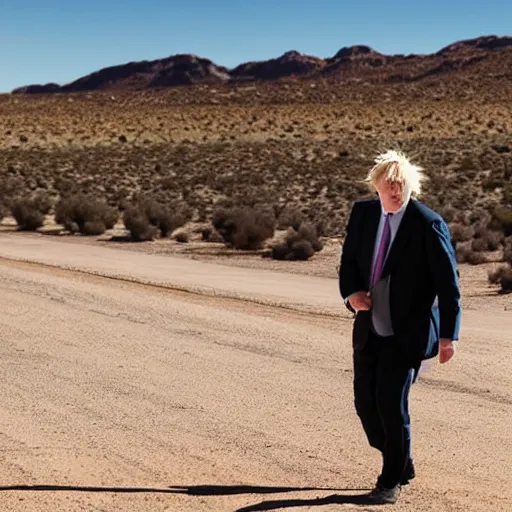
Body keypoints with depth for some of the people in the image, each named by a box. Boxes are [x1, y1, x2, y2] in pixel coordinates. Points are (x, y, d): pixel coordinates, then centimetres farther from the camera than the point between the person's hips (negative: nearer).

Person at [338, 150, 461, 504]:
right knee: (366, 404, 9)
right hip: (368, 330, 6)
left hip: (408, 333, -6)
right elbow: (349, 260, 12)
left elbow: (448, 284, -11)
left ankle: (391, 482, 12)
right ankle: (402, 465, 33)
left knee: (392, 404, -9)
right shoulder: (362, 213, 1)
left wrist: (448, 334, -12)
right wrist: (351, 292, -9)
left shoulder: (428, 225, -14)